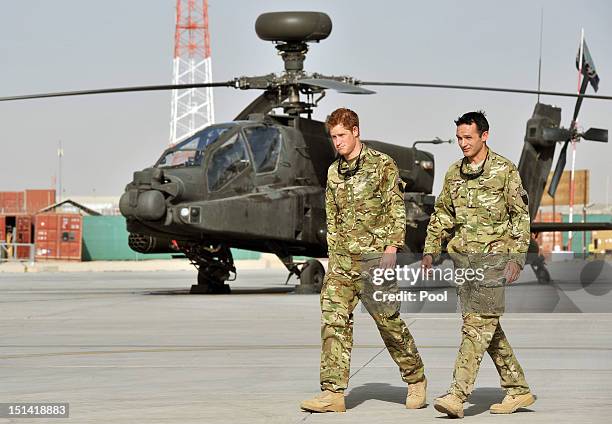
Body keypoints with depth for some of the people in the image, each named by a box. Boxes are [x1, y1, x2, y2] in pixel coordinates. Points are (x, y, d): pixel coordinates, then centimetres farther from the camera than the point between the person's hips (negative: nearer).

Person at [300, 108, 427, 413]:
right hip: (341, 258, 5)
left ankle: (416, 379, 22)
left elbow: (397, 209, -5)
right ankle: (333, 393, -8)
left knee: (388, 320, 2)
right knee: (333, 319, -7)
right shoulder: (334, 172, 15)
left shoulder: (382, 165, -3)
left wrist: (391, 247, -13)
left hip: (374, 255, -5)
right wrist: (333, 252, 15)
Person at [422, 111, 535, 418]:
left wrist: (516, 257, -10)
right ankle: (518, 390, 20)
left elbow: (521, 216, -3)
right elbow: (442, 216, 19)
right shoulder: (454, 173, 13)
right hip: (462, 257, 6)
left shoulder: (505, 171, -3)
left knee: (478, 324, -12)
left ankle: (458, 395, -18)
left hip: (493, 256, -6)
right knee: (487, 325, 9)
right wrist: (430, 251, 10)